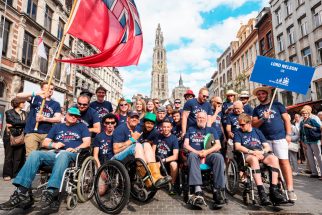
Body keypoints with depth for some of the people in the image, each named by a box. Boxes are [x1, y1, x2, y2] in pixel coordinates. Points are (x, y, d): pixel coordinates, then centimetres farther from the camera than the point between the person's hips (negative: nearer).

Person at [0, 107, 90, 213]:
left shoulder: (81, 126, 18)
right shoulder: (57, 126, 27)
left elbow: (87, 142, 5)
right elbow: (45, 143, 21)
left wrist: (75, 149, -12)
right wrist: (54, 144, -1)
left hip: (72, 155, -4)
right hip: (55, 153, 4)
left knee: (63, 154, -39)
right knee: (35, 154, -25)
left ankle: (50, 194, -50)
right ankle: (21, 192, -32)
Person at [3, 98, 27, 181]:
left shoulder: (24, 113, 14)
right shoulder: (9, 112, 3)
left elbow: (27, 123, 1)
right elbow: (13, 121, -14)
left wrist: (13, 125, -5)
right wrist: (22, 123, -6)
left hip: (20, 137, 3)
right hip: (10, 137, -3)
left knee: (19, 157, 2)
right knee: (9, 156, 2)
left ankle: (16, 174, 10)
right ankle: (7, 174, 11)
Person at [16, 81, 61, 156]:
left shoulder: (56, 104, 12)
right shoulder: (35, 98, 9)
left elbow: (58, 119, 2)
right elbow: (18, 96, -6)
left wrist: (44, 119, -13)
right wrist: (35, 93, -20)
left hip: (47, 134, 2)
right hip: (32, 132, -1)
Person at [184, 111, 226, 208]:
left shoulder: (211, 129, 21)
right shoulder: (191, 129, 21)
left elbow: (218, 145, 8)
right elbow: (186, 145, 9)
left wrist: (207, 151, -11)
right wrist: (197, 152, -9)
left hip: (208, 155, 1)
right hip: (195, 153, -1)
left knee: (219, 156, -32)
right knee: (192, 155, -36)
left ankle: (218, 190, -33)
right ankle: (198, 190, -45)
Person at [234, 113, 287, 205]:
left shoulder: (257, 131, 20)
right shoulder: (238, 133, 10)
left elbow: (267, 147, 14)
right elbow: (237, 147, -5)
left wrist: (261, 152, -8)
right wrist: (252, 152, -16)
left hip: (261, 153, 4)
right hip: (247, 154, -3)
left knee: (274, 159, -27)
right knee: (254, 159, -38)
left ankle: (274, 190, -26)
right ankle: (261, 192, -40)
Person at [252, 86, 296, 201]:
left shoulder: (277, 104, 9)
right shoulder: (256, 109, 13)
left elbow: (286, 119, 6)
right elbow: (254, 125, 5)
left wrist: (288, 134, -3)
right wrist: (263, 119, -12)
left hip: (280, 137, -2)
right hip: (265, 139, 2)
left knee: (284, 161, -7)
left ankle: (290, 189, -4)